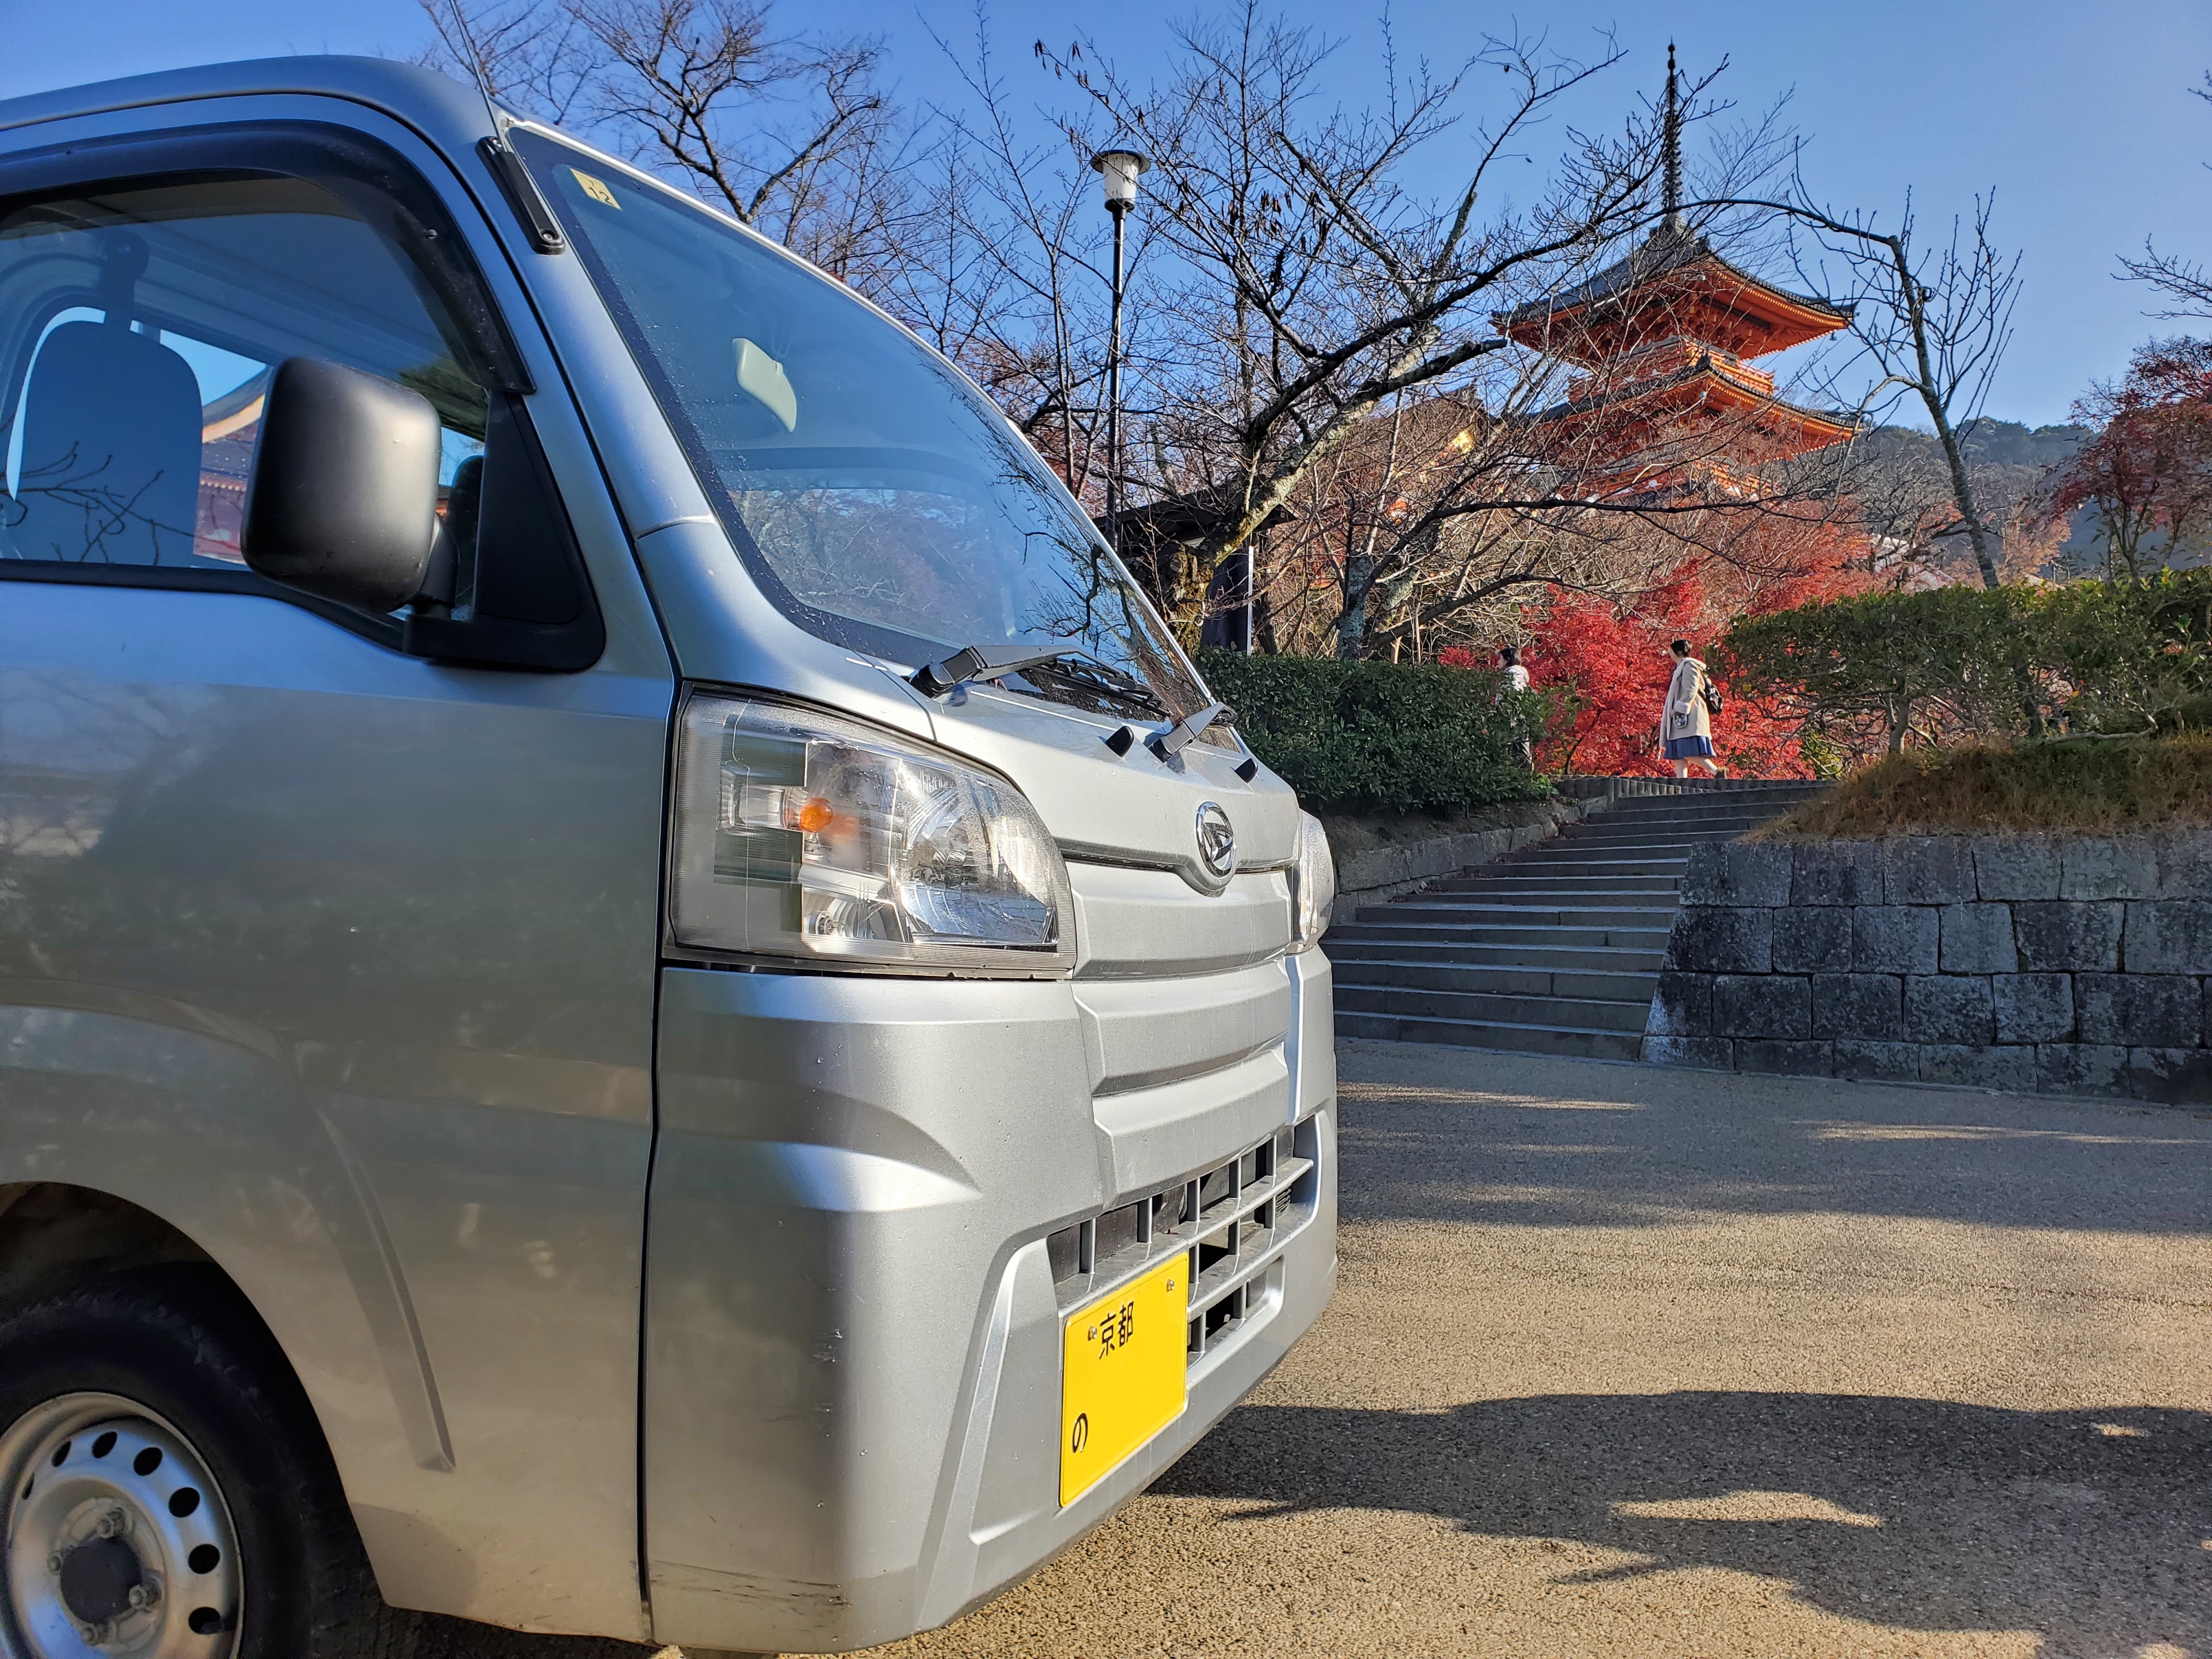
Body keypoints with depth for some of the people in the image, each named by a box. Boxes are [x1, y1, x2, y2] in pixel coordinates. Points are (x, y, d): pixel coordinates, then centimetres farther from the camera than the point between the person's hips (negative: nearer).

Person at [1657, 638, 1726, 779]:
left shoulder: (1689, 666, -4)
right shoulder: (1680, 668, 25)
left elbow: (1690, 691, -15)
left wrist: (1678, 708, -17)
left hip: (1690, 718, -10)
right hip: (1680, 720, 10)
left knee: (1689, 753, -18)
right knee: (1678, 755, 0)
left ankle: (1717, 771, -9)